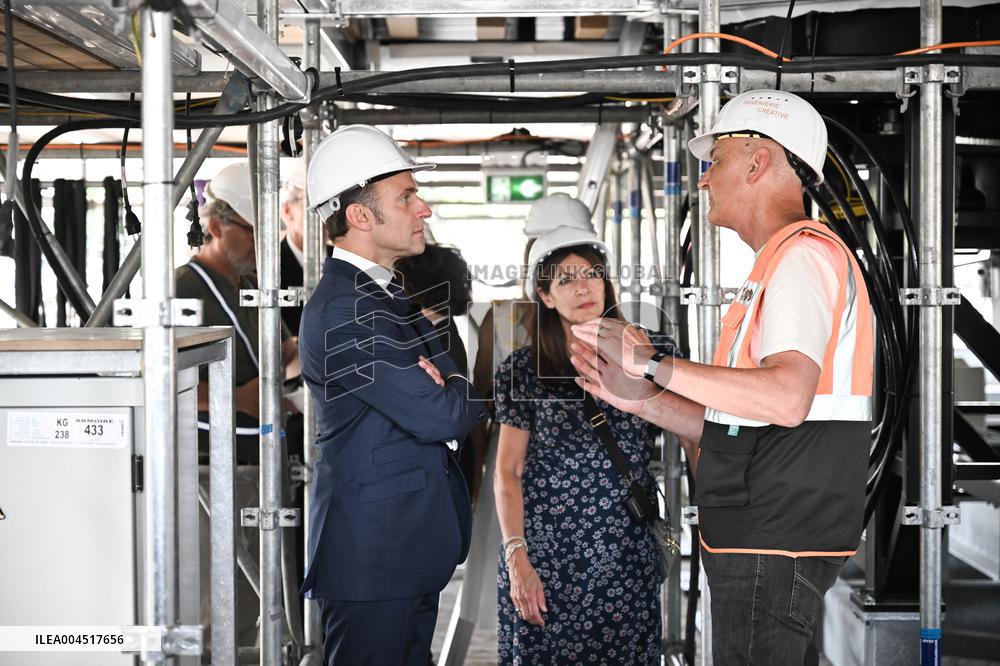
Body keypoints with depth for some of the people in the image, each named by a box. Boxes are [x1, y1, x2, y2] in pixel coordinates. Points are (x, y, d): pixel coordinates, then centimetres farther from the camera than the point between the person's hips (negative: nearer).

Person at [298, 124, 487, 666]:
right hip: (372, 553, -10)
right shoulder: (342, 310, -20)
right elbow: (438, 416, -23)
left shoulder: (386, 296, 14)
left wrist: (441, 384, -11)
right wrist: (471, 389, -1)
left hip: (413, 549, 10)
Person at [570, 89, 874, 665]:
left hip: (774, 545, -10)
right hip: (760, 538, 10)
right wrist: (643, 401, 11)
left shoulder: (804, 253, -11)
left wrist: (655, 364, -20)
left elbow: (787, 398, -27)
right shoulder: (784, 263, 22)